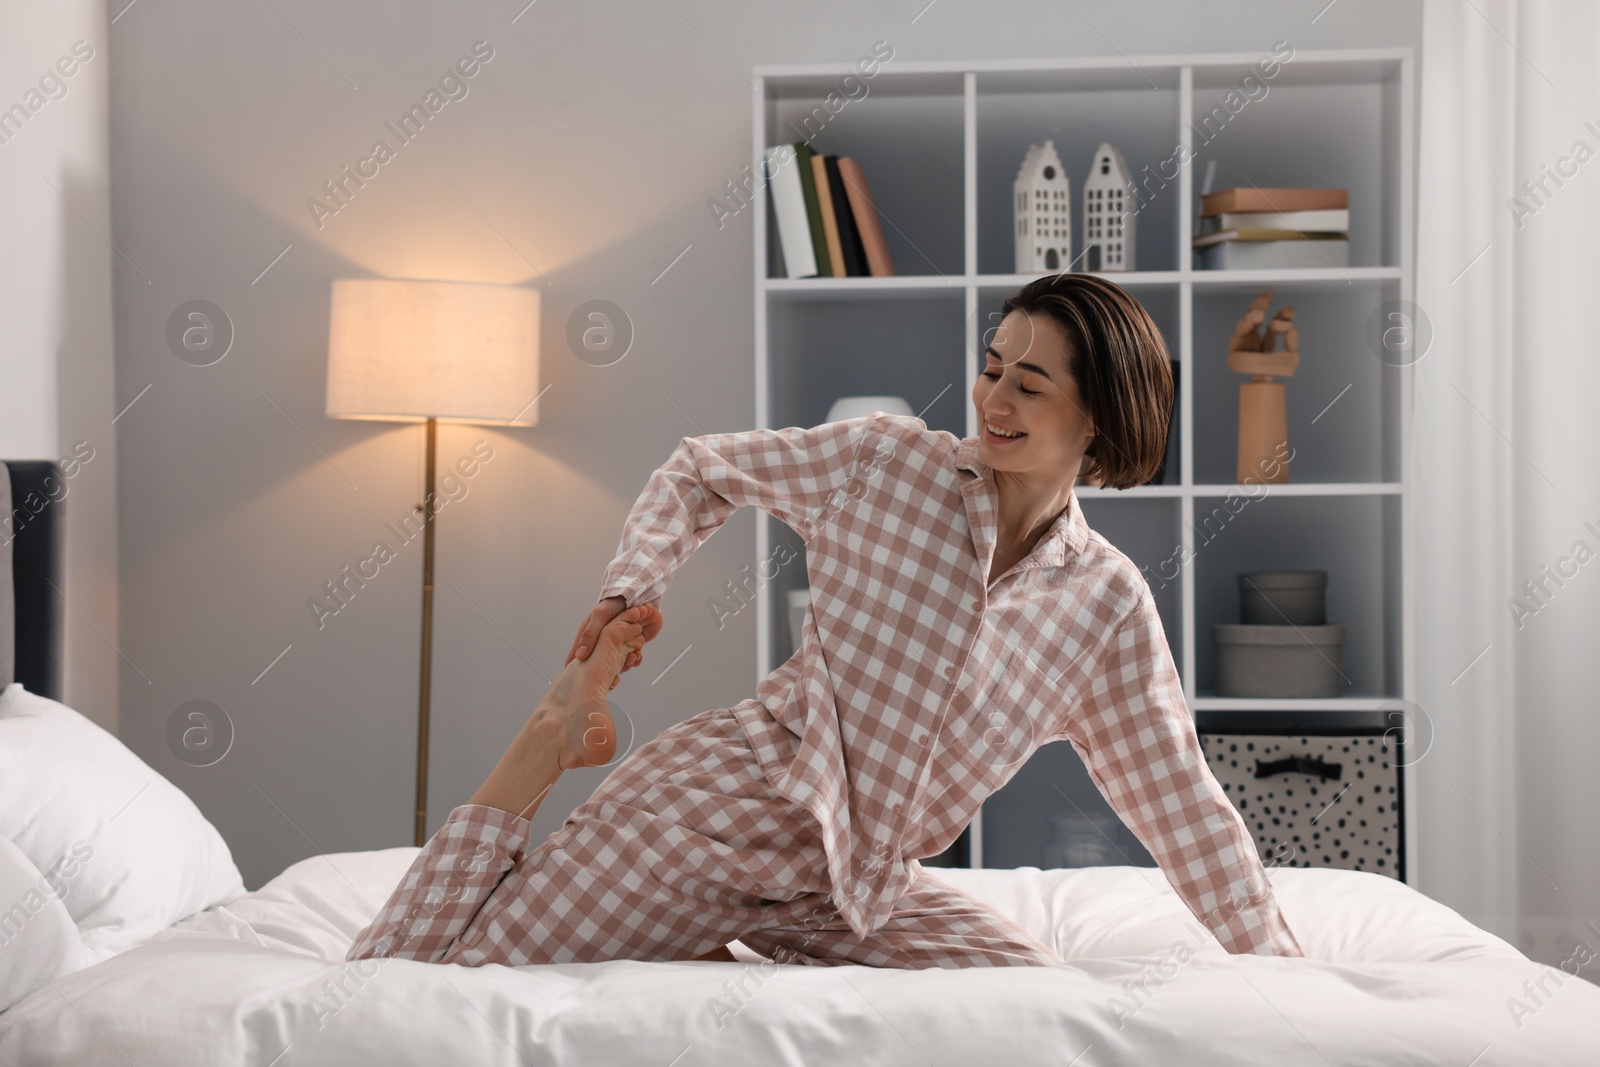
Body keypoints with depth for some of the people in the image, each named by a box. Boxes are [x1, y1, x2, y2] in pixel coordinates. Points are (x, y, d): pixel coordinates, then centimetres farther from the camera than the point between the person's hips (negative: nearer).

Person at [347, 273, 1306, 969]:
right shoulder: (885, 463, -3)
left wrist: (1282, 971, 8)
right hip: (719, 805, -4)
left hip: (862, 883, 4)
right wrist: (632, 589, -5)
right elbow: (701, 471, 11)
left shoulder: (1110, 606, 2)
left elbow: (1183, 804, 8)